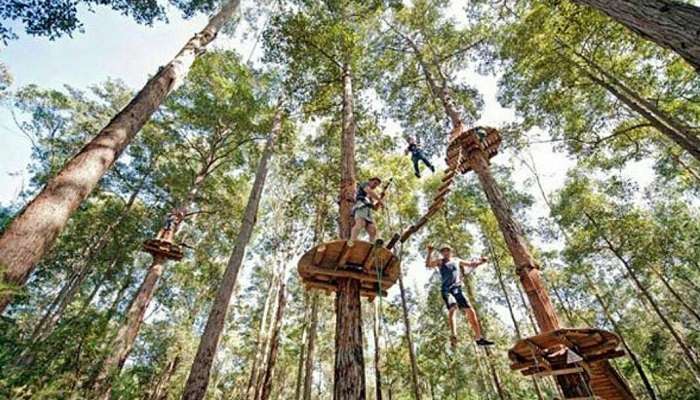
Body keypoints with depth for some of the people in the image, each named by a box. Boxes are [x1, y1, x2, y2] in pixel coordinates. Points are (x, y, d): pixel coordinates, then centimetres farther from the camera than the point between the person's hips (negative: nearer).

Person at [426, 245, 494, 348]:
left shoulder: (456, 260, 20)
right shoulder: (440, 261, 9)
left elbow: (471, 264, 30)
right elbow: (428, 265, -7)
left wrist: (480, 262, 14)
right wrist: (430, 253, -17)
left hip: (458, 290, 5)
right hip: (447, 290, -5)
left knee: (470, 312, -2)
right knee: (452, 308, -32)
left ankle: (479, 338, 9)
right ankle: (453, 336, -44)